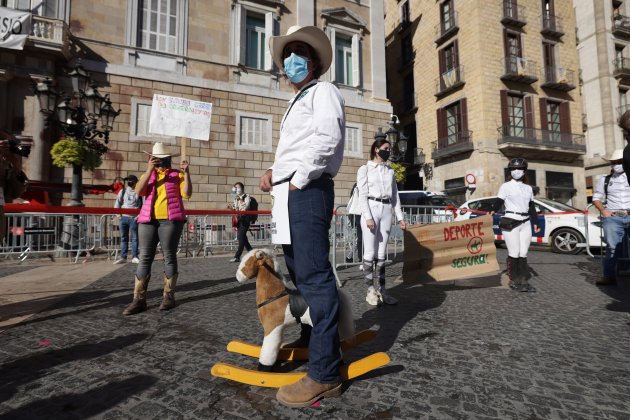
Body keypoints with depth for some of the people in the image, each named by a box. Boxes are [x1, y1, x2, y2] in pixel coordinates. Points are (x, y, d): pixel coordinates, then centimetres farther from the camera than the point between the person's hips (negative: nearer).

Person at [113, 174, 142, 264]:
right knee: (123, 238, 8)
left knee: (134, 238, 0)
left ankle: (134, 257, 5)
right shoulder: (123, 191, 14)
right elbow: (117, 202, 14)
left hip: (134, 218, -4)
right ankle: (123, 257, 12)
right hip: (123, 217, 4)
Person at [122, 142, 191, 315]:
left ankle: (169, 296, 9)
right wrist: (149, 170, -10)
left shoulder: (177, 174, 10)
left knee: (169, 257, 1)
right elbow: (138, 191, -2)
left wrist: (186, 173, -11)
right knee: (144, 258, -1)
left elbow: (187, 194, -3)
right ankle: (139, 299, 2)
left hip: (170, 220, -2)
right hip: (148, 220, 3)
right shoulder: (147, 175, 17)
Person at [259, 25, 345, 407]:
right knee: (300, 274, 14)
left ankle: (325, 374, -7)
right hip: (291, 193, 10)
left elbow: (328, 138, -16)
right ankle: (311, 344, 28)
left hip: (308, 191, -10)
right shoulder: (297, 102, 30)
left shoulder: (323, 91, 3)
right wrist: (274, 173, 11)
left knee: (314, 276, -13)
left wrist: (298, 178, -15)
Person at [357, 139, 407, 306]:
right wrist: (368, 216, -16)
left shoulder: (390, 171, 19)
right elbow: (362, 195, -5)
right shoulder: (365, 169, 4)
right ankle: (371, 290, 3)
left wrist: (400, 217, 10)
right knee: (370, 253, -5)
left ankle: (382, 290, 9)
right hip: (371, 209, -4)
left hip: (386, 210, 5)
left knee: (381, 253, 6)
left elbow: (394, 195, 17)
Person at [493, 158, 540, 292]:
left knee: (523, 254, 7)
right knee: (514, 253, -4)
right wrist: (492, 212, -21)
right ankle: (514, 281, 6)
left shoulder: (528, 188, 16)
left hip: (525, 223, 5)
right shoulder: (506, 186, 2)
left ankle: (523, 281, 14)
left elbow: (532, 207, 19)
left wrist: (535, 223, 13)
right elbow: (498, 202, -5)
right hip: (510, 222, -5)